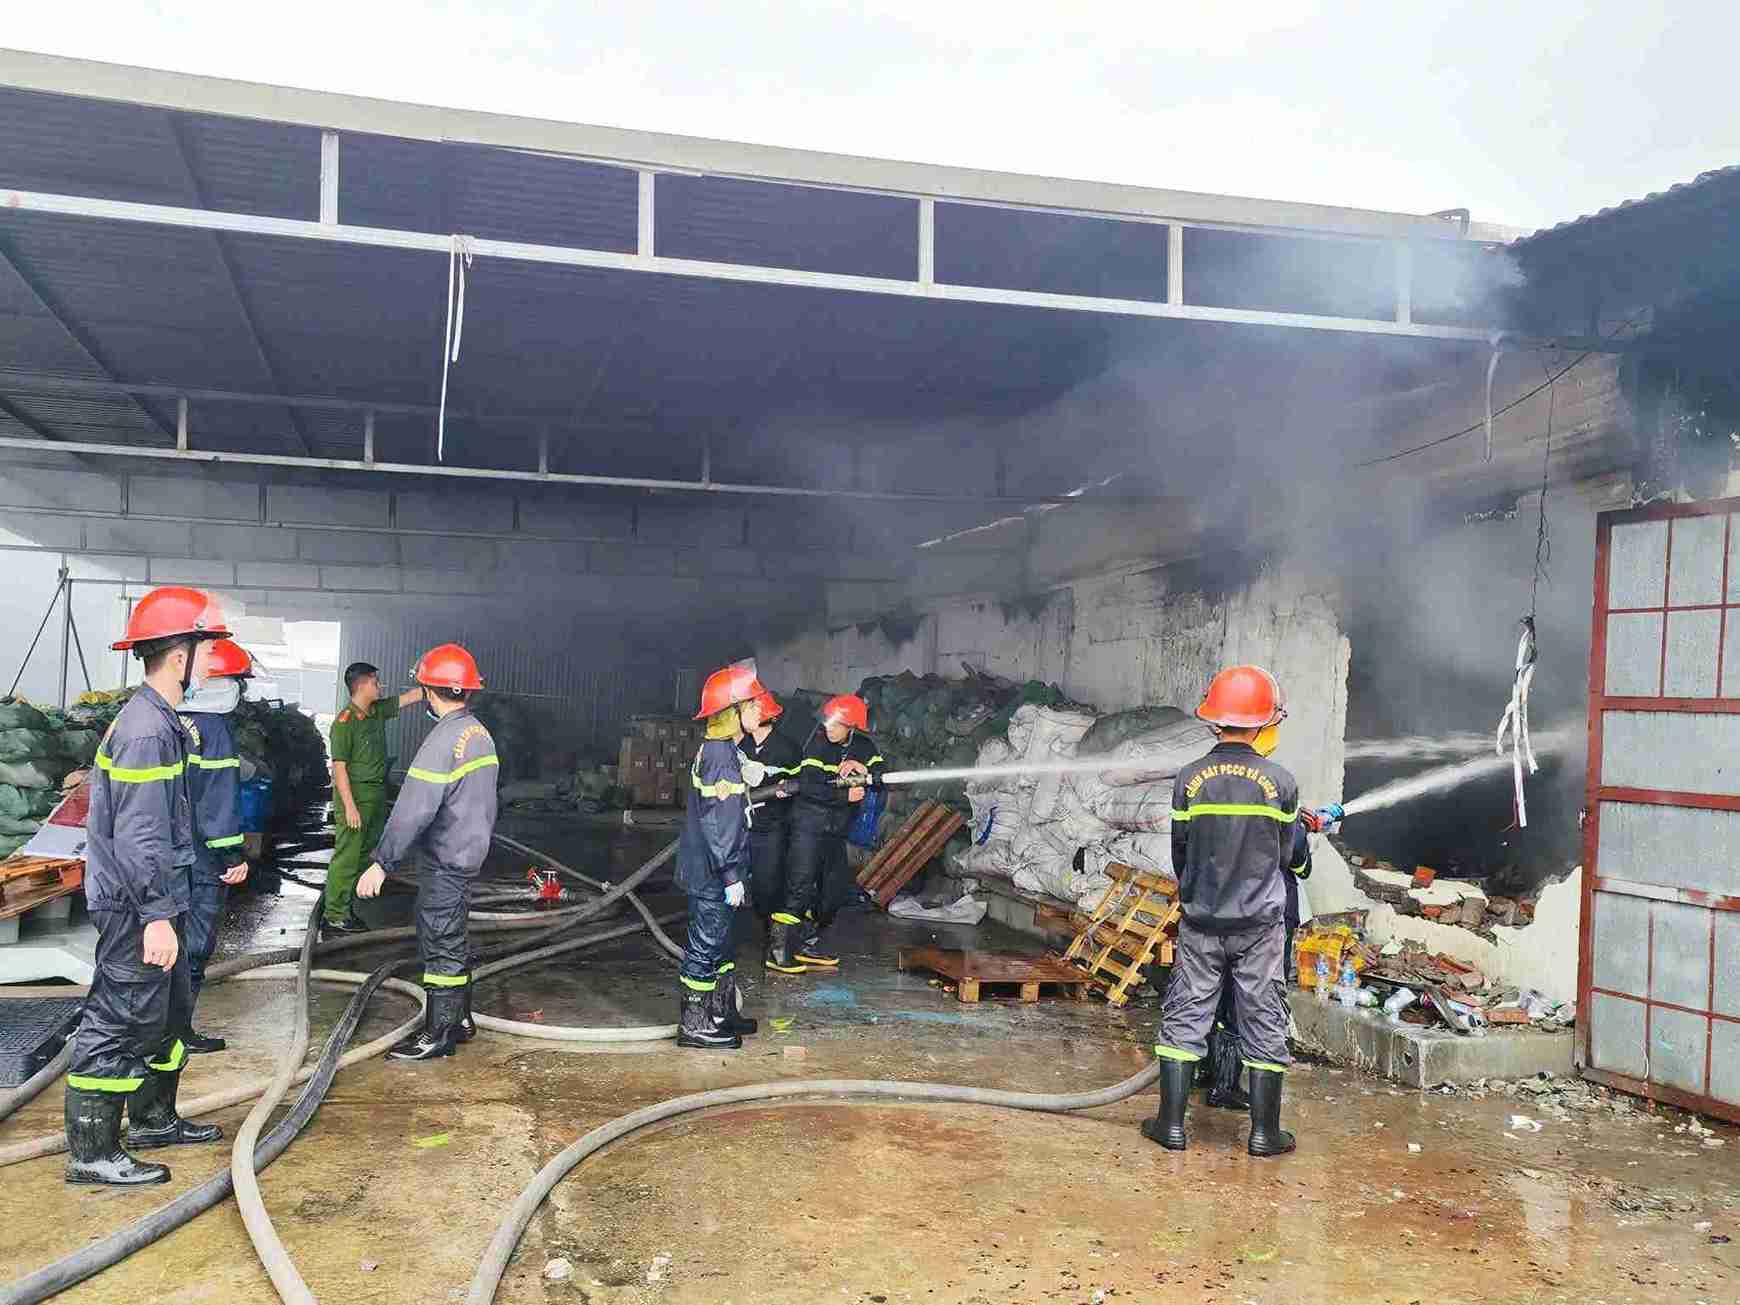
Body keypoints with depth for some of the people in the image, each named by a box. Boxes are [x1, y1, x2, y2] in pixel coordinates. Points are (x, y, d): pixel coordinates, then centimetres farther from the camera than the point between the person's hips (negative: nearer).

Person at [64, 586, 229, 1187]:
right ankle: (91, 1153, 7)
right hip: (135, 907, -11)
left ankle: (153, 1119, 35)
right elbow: (138, 836, -25)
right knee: (118, 1025, -2)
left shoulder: (158, 720, 12)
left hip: (153, 900, 11)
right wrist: (156, 917, -24)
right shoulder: (146, 731, -21)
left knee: (169, 1011, 21)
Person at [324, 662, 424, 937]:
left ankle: (347, 909, 21)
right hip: (354, 794, -8)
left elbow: (411, 696, 16)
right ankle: (334, 917, 0)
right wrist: (349, 806, -19)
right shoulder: (344, 722, -15)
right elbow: (339, 767, -17)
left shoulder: (379, 711, 7)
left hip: (377, 795, 8)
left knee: (364, 855, 13)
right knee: (346, 857, -5)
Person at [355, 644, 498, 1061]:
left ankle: (439, 1034, 7)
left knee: (440, 946, 0)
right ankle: (461, 1019, 29)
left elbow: (413, 811, -24)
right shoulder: (482, 734, 8)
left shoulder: (443, 741, -21)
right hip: (471, 854, 9)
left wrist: (382, 863, -21)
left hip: (445, 862, -9)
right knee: (452, 940, 19)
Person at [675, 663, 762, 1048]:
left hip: (708, 872, 10)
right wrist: (731, 876, -21)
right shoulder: (721, 755, -19)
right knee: (706, 945, -1)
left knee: (719, 943, 19)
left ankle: (721, 1014, 30)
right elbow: (718, 824, -23)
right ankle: (693, 1025, 8)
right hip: (712, 873, -10)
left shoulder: (716, 749, 12)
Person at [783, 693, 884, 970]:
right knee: (801, 887, -10)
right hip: (809, 822, -6)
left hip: (836, 829, 6)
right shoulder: (819, 743, -11)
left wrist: (864, 768, -21)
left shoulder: (864, 747, 4)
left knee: (836, 890, 9)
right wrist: (845, 795, -21)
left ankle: (808, 943, 22)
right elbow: (807, 785, -20)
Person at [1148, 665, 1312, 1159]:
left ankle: (1172, 1123, 10)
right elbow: (1288, 855, 2)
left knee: (1185, 1015, 8)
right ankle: (1264, 1131, 14)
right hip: (1260, 922, -1)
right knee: (1264, 1020, 9)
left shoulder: (1190, 778, -5)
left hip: (1201, 921, 1)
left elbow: (1179, 852, 3)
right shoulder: (1281, 782, -8)